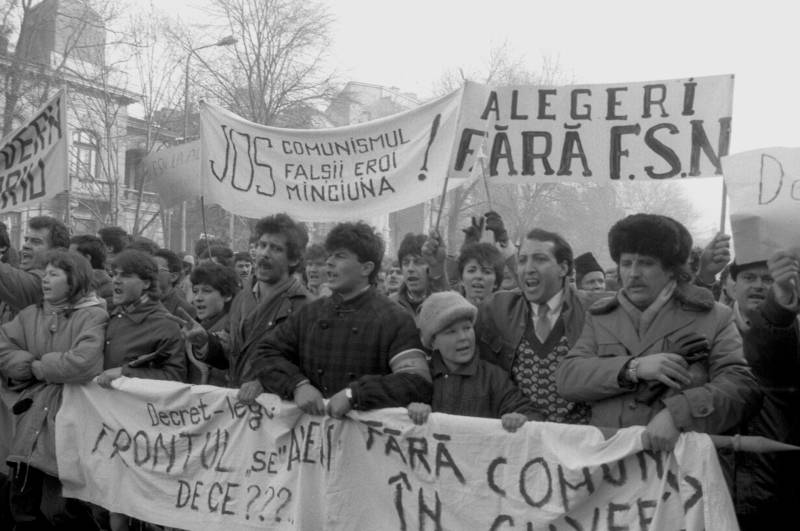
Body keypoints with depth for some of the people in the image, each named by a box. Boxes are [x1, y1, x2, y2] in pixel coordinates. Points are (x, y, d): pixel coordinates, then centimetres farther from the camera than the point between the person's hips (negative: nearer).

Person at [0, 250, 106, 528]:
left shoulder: (93, 317, -8)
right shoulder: (30, 315, 11)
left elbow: (83, 364, -22)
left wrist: (38, 367, -8)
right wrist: (43, 367, -9)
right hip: (32, 420, 6)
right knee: (24, 508, 13)